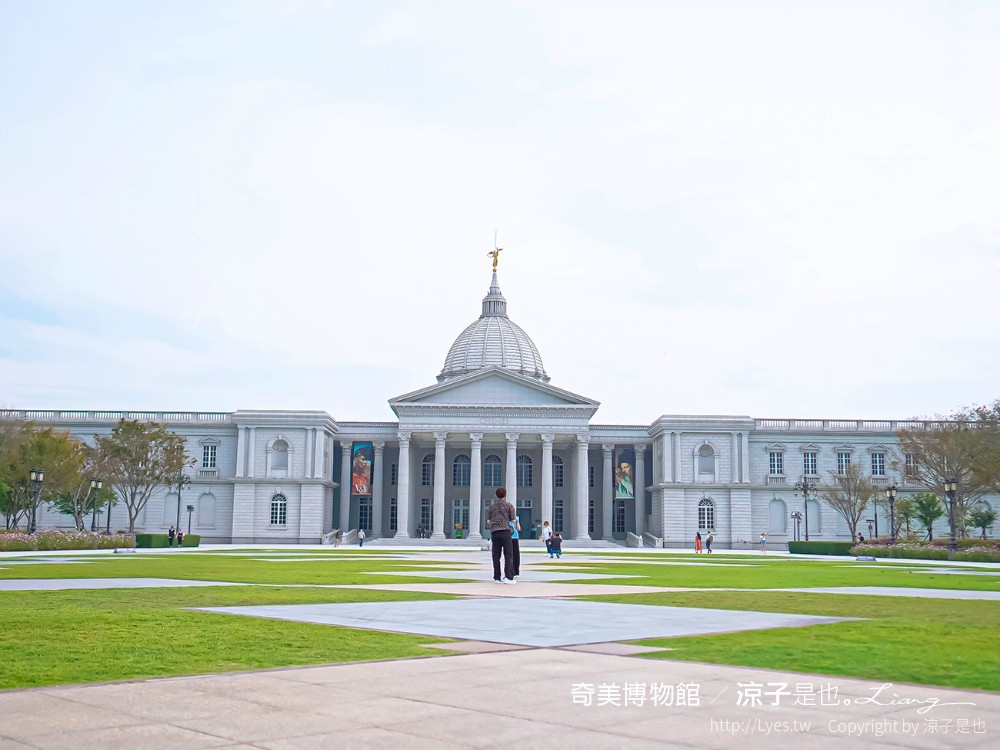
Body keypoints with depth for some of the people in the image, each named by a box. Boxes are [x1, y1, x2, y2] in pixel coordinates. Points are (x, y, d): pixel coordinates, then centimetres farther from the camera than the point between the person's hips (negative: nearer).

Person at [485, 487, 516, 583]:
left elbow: (488, 521, 10)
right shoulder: (509, 506, 5)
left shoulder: (491, 507, 13)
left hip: (494, 532, 3)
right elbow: (513, 520, 3)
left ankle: (496, 578, 3)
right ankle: (508, 577, -14)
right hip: (505, 531, -3)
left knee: (496, 556, 5)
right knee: (508, 555, -3)